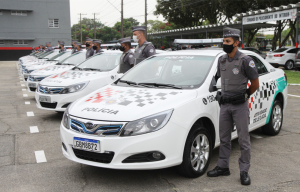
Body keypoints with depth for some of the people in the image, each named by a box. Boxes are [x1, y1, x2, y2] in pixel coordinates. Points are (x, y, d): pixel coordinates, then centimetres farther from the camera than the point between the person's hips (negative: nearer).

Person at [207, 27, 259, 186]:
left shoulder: (245, 61, -11)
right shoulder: (221, 60, 7)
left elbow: (255, 84, -3)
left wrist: (245, 95, 7)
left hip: (240, 106, -5)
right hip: (225, 104, 6)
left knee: (243, 140, 2)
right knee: (224, 138, 12)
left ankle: (244, 171, 11)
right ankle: (223, 167, 23)